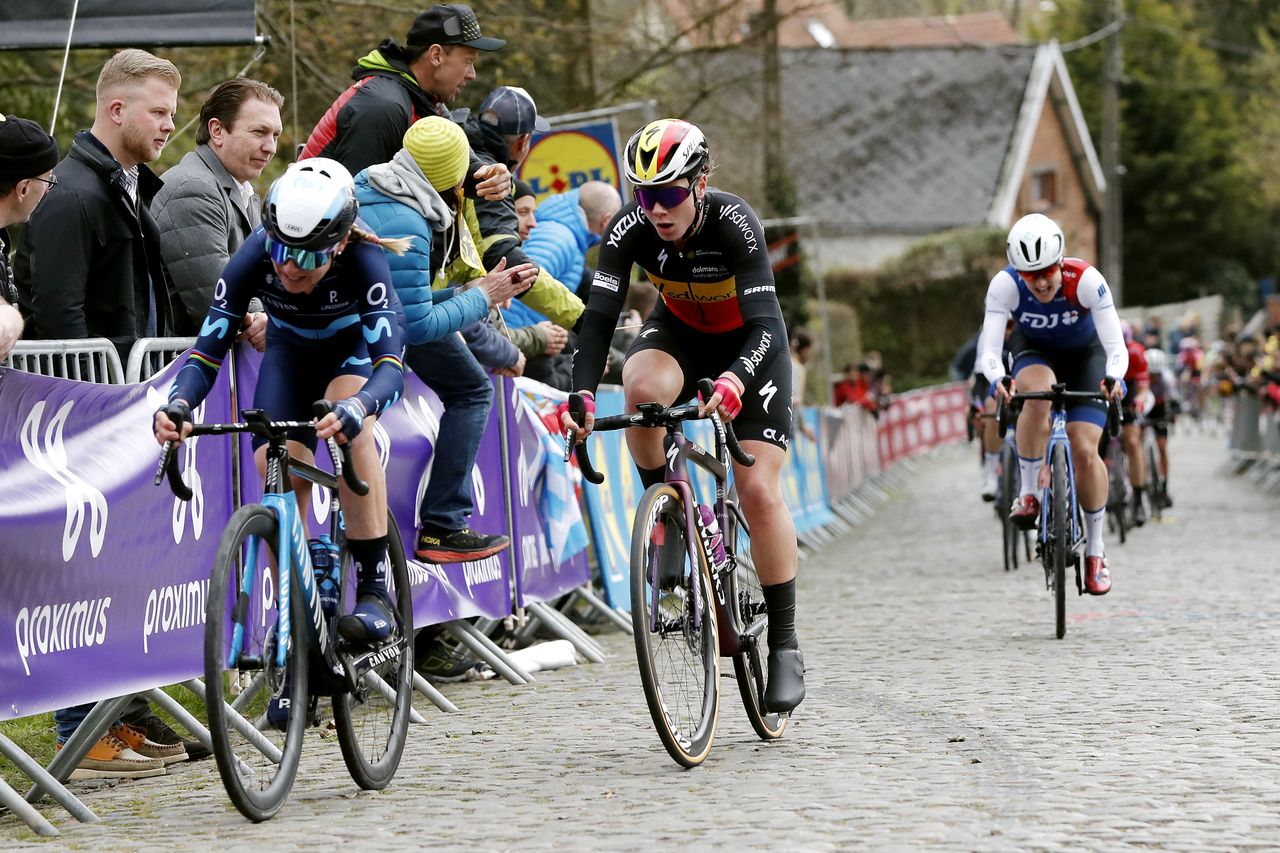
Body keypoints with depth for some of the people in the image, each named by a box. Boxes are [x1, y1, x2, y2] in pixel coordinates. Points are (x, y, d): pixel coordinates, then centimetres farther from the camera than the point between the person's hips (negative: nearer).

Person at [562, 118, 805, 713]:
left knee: (759, 491, -13)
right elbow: (599, 316, -28)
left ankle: (784, 644, -1)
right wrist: (582, 392, -44)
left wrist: (734, 380, -60)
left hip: (748, 344, -2)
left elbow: (766, 324, -41)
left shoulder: (734, 223, -33)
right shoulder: (632, 227, -25)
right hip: (680, 331, 3)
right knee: (643, 387, -35)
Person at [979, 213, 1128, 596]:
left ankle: (1095, 550, 5)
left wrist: (1114, 377, -57)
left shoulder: (1086, 280, -34)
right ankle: (1028, 495, -20)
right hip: (1034, 351, 0)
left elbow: (1115, 345, -36)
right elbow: (989, 348, -35)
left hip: (1085, 355, 0)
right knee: (1037, 396, -36)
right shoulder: (1004, 285, -31)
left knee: (1085, 452, -13)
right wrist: (998, 380, -57)